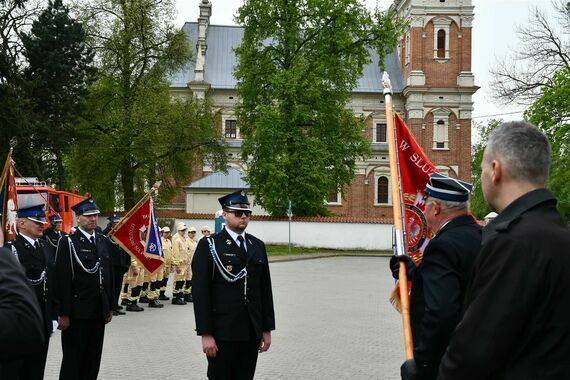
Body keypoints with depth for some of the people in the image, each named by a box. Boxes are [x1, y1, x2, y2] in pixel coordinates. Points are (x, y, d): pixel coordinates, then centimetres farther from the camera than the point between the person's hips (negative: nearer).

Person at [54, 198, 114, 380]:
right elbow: (63, 281, -12)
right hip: (77, 312, -6)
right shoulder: (68, 242, -8)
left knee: (93, 359, 12)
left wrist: (109, 307, 13)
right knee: (73, 360, 2)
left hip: (99, 312, 6)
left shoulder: (104, 241, 10)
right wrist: (64, 314, -15)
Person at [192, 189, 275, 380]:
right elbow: (200, 292, -10)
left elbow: (265, 289, 12)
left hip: (251, 333, 5)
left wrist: (267, 329, 9)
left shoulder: (258, 246, 11)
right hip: (222, 334, -5)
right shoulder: (209, 246, -5)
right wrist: (206, 334, -14)